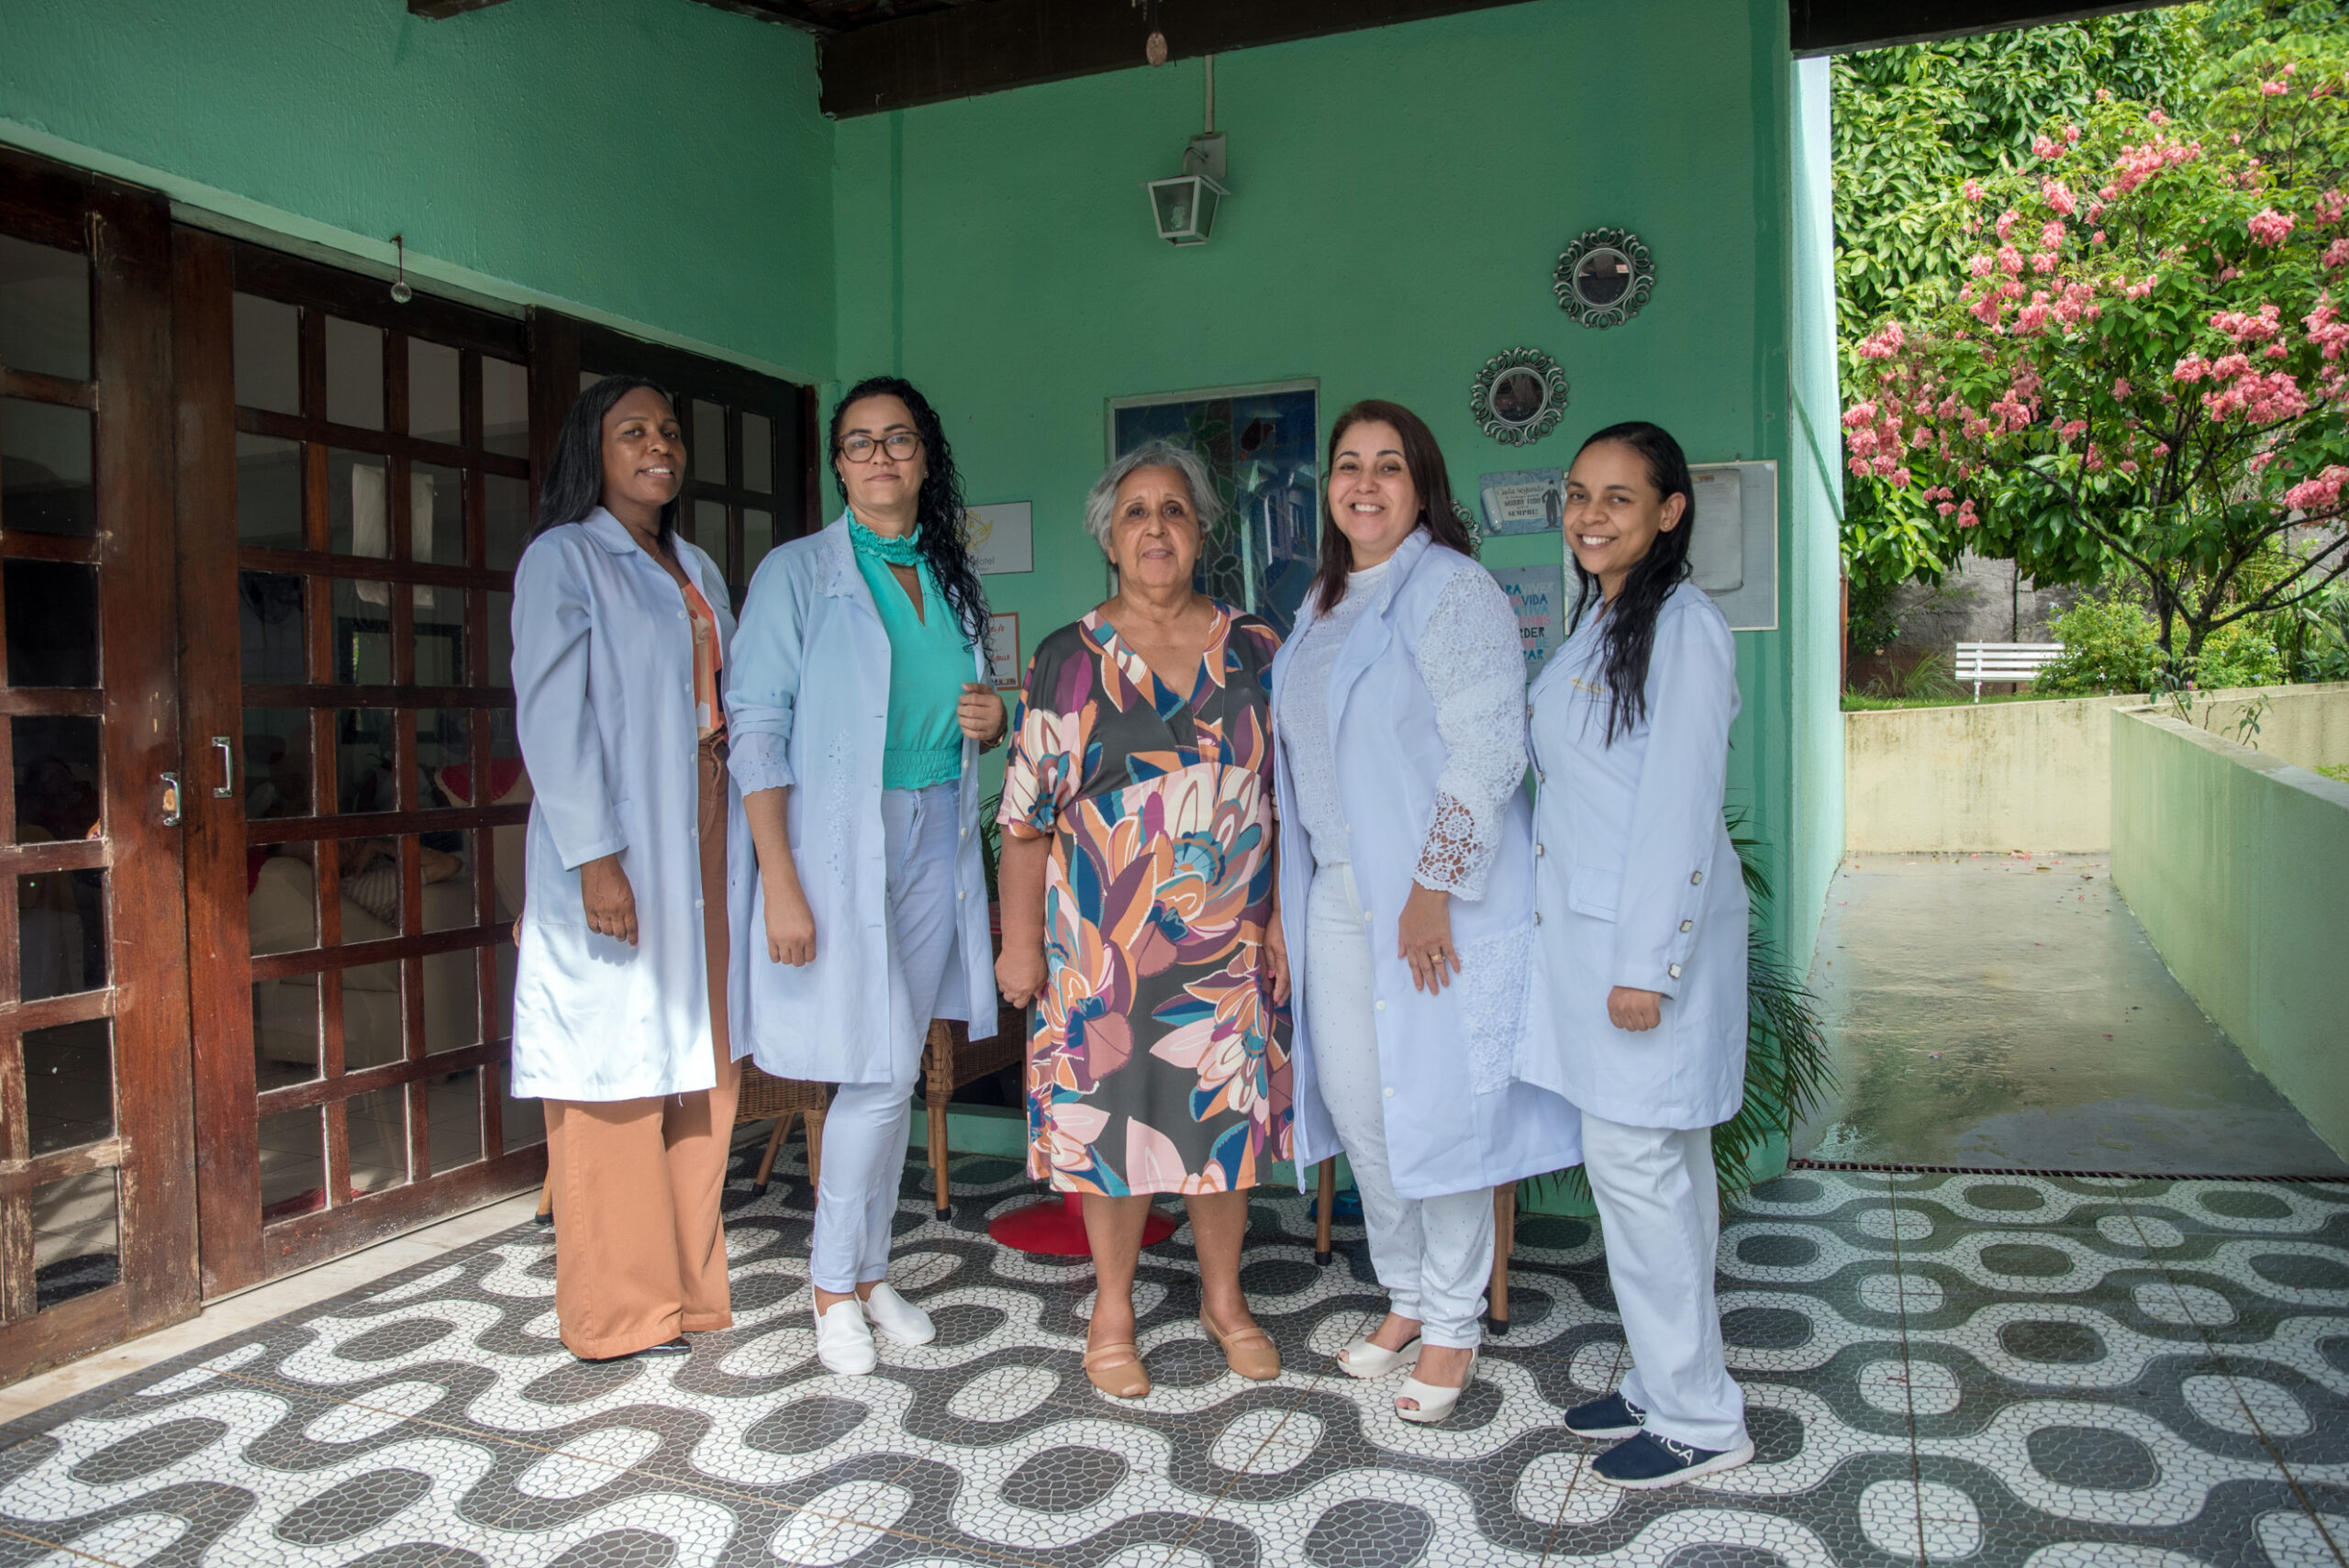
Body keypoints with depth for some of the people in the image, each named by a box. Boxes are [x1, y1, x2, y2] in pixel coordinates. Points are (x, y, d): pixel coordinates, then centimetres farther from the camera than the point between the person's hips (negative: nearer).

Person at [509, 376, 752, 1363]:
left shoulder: (698, 571, 19)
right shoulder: (563, 559, -3)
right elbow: (550, 717, -11)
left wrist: (740, 852, 9)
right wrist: (595, 857, -19)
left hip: (702, 842, 7)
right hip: (614, 854, -7)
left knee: (700, 1065, 9)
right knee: (615, 1074, -2)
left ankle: (685, 1285, 22)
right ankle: (619, 1313, 9)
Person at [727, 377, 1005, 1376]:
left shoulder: (952, 578, 12)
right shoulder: (797, 573, -5)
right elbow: (757, 730, -10)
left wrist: (991, 721, -2)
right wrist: (781, 880, -18)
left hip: (936, 839, 5)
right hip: (839, 842, -5)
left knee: (896, 1074, 10)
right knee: (878, 1076, -5)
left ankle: (868, 1273, 25)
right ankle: (834, 1287, 14)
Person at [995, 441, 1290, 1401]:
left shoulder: (1255, 651, 4)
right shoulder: (1068, 661, -1)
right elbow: (1027, 815, -2)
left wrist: (1283, 922, 3)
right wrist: (1019, 943, -4)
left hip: (1229, 940, 2)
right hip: (1102, 945, -1)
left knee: (1228, 1117, 10)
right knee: (1110, 1119, 6)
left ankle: (1223, 1298, 31)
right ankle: (1113, 1309, 26)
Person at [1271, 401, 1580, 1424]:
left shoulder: (1451, 588, -10)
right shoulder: (1324, 602, 15)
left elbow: (1489, 751, -16)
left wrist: (1432, 889, -18)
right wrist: (1289, 891, 16)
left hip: (1434, 899, -7)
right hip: (1339, 896, 7)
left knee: (1437, 1102, 0)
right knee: (1351, 1100, 11)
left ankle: (1453, 1329, 18)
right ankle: (1406, 1299, 30)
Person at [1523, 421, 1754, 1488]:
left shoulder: (1683, 629, -13)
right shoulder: (1596, 622, 15)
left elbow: (1681, 809, -18)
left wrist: (1646, 965, -19)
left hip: (1648, 936, -9)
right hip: (1586, 929, 9)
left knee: (1634, 1161, -3)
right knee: (1656, 1165, 15)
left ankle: (1698, 1420, 12)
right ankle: (1665, 1380, 27)